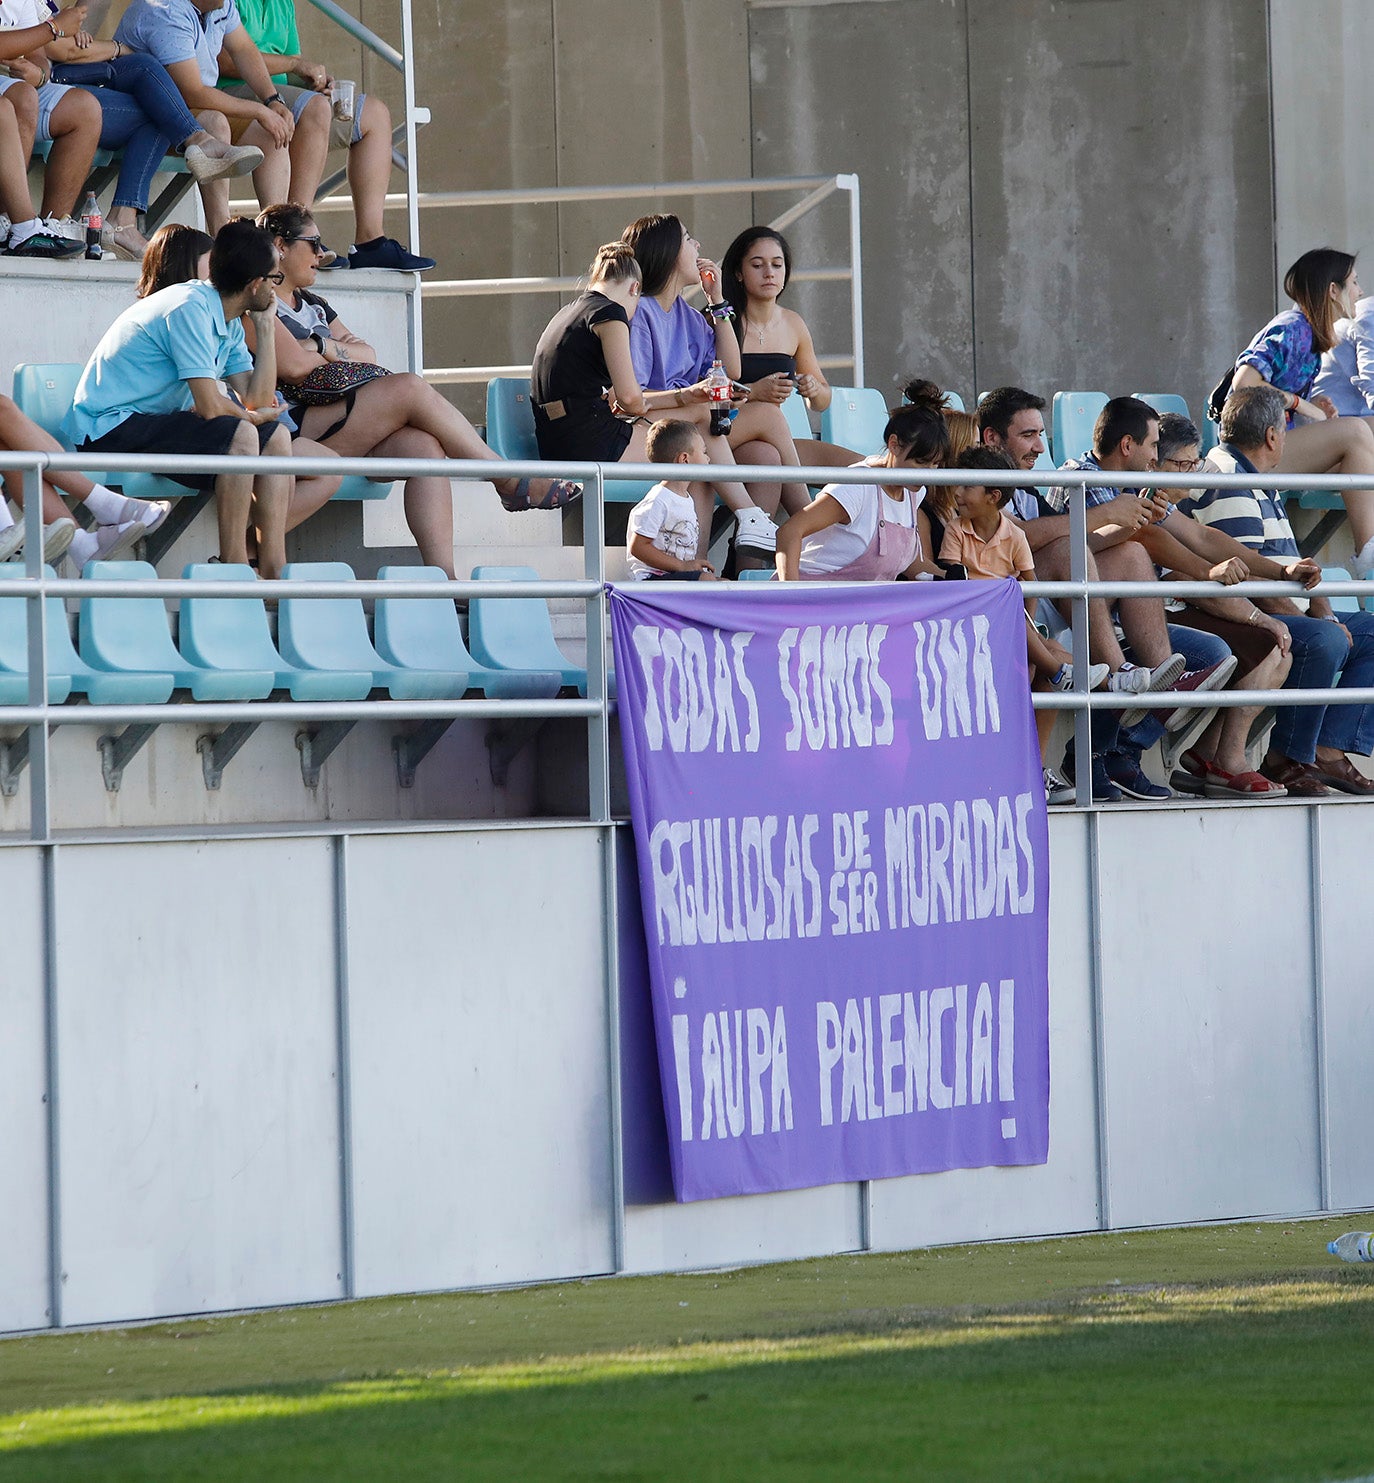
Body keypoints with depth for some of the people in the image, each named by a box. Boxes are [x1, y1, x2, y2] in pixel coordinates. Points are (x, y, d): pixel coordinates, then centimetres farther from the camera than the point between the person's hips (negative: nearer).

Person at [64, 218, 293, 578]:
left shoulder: (229, 325, 12)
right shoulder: (190, 308, -19)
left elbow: (257, 400, 4)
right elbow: (210, 407, -24)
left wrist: (266, 327, 6)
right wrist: (255, 416, -4)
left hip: (154, 423, 10)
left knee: (275, 437, 2)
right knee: (238, 434, -28)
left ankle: (273, 567, -6)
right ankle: (234, 569, -26)